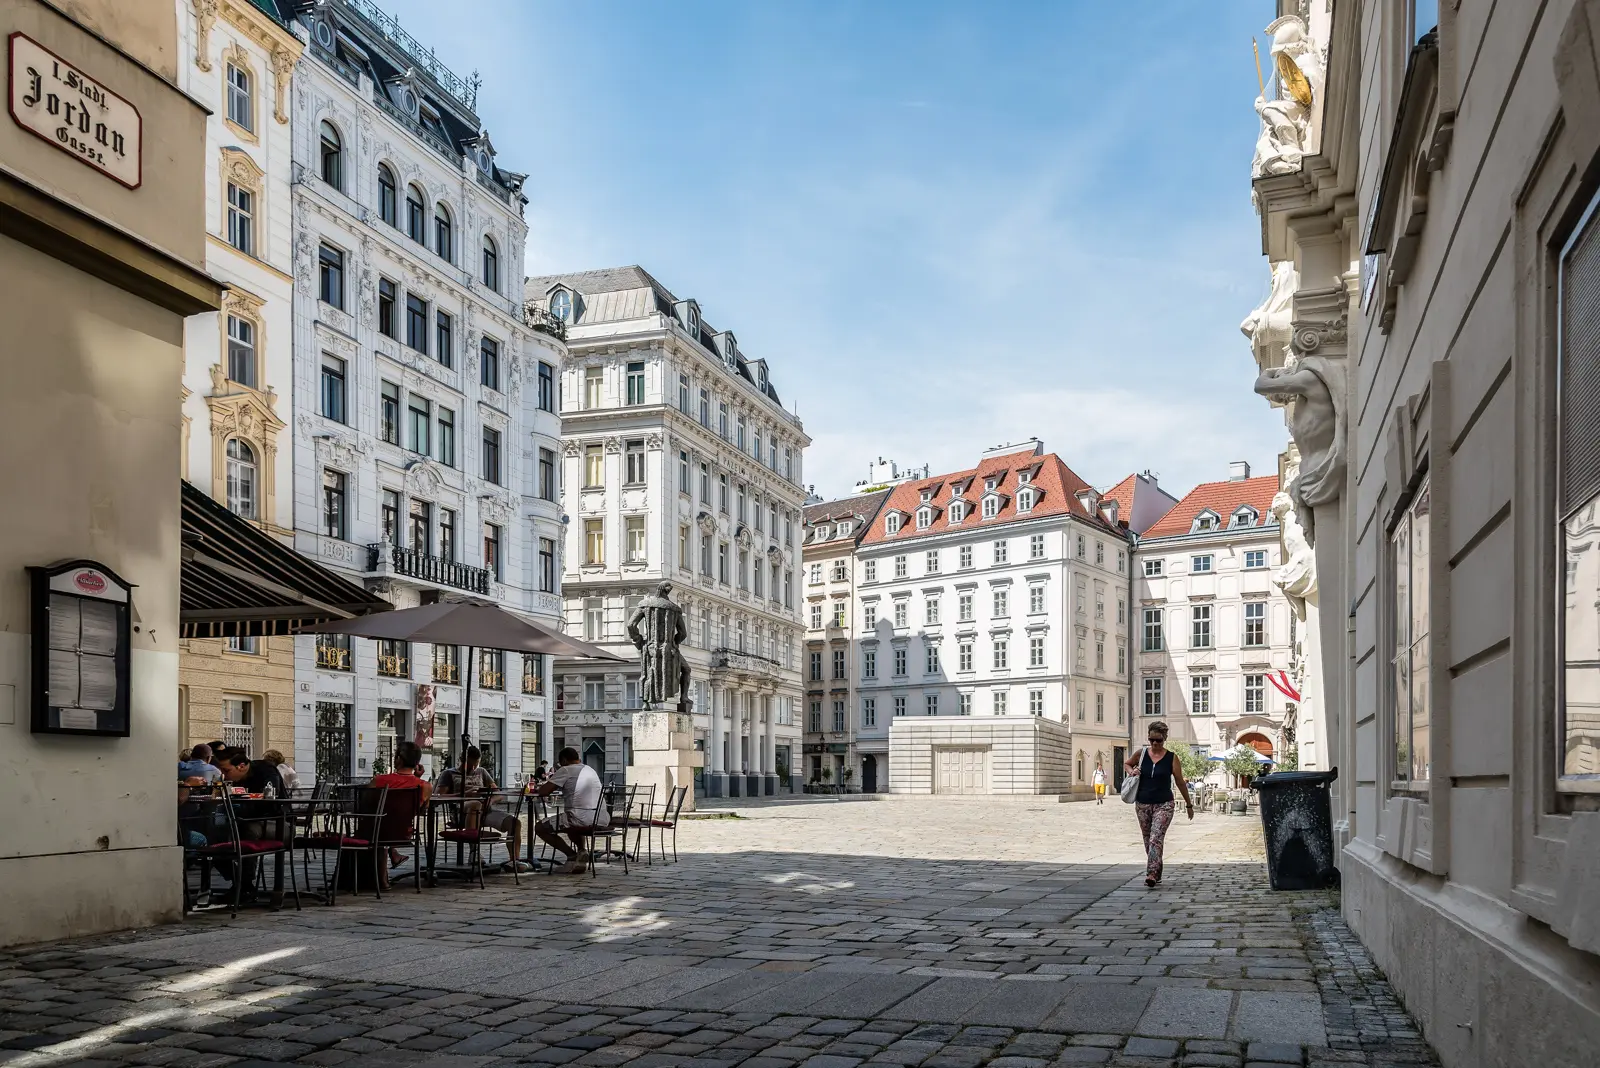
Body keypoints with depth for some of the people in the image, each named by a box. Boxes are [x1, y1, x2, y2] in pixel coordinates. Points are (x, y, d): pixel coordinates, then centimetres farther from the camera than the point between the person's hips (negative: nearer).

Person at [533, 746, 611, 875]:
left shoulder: (565, 770, 0)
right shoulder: (591, 770, 22)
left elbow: (542, 792, -2)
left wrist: (550, 782, 19)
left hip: (581, 820, -7)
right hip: (602, 821, 7)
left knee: (540, 829, 13)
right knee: (573, 825, 40)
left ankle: (572, 854, -1)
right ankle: (581, 851, 12)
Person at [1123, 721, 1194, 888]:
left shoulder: (1171, 758, -4)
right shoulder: (1141, 754, 2)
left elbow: (1180, 782, 3)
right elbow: (1127, 764, 22)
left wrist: (1189, 805, 8)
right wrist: (1132, 771, -1)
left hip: (1163, 805, -4)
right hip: (1142, 804, 4)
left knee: (1156, 839, -18)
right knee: (1148, 841, 10)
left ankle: (1152, 874, -25)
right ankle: (1156, 874, 24)